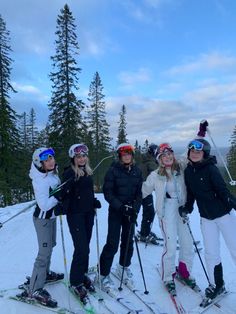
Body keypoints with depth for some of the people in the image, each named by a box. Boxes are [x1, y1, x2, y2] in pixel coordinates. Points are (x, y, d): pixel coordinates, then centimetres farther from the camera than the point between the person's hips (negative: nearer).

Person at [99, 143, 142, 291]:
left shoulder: (137, 171, 4)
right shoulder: (113, 170, -8)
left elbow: (139, 193, 6)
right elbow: (108, 193, -9)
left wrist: (135, 209, -7)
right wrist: (120, 206, -18)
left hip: (131, 211, 4)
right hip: (115, 211, -4)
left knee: (128, 241, 13)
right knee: (113, 243, -5)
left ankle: (124, 267, 35)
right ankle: (104, 274, 10)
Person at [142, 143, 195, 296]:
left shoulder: (181, 169, 1)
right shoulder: (155, 175, -4)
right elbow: (144, 190, 6)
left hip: (182, 209, 4)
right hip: (167, 211, -3)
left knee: (188, 243, 8)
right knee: (171, 245, -7)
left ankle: (184, 271, 34)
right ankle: (168, 277, 16)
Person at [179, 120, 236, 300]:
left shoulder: (211, 169, -15)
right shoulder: (188, 171, 0)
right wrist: (187, 208, -2)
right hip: (206, 218, 4)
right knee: (211, 253, 10)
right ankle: (216, 285, 30)